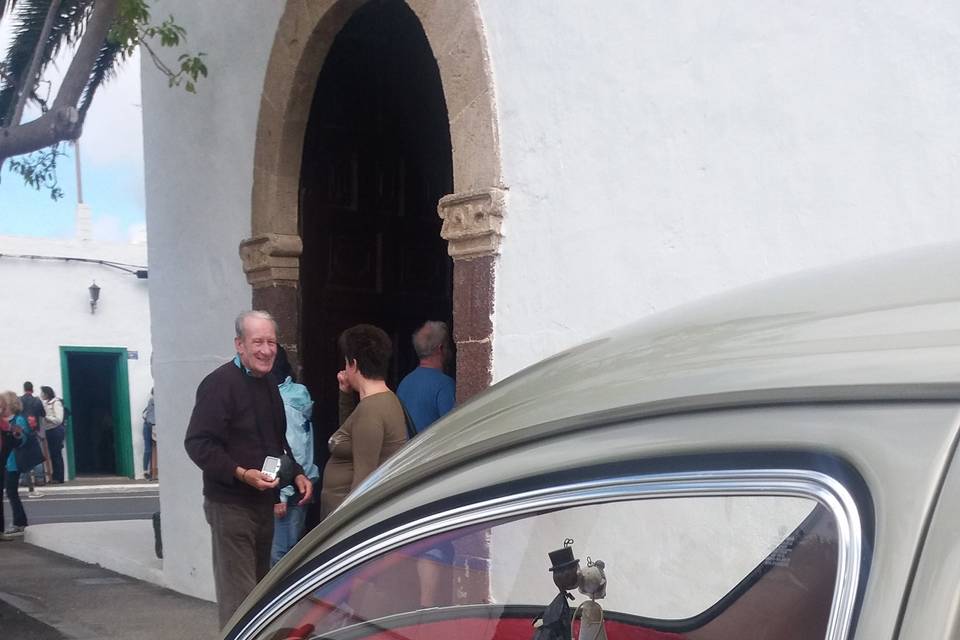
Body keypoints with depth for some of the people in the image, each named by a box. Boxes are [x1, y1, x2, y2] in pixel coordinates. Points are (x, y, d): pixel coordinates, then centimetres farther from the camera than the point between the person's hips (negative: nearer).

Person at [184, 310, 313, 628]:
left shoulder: (269, 384, 11)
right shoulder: (220, 383, -17)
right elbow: (198, 444, -22)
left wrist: (297, 474, 9)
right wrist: (241, 474, -30)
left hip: (264, 502, 9)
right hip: (231, 505, -9)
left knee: (261, 588, 19)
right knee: (238, 595, -7)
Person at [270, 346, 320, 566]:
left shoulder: (283, 404, -17)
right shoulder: (295, 395, 10)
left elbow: (291, 452, -20)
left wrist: (281, 495, -17)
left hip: (287, 492, -9)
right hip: (298, 489, 9)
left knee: (279, 554, -4)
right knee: (291, 551, 15)